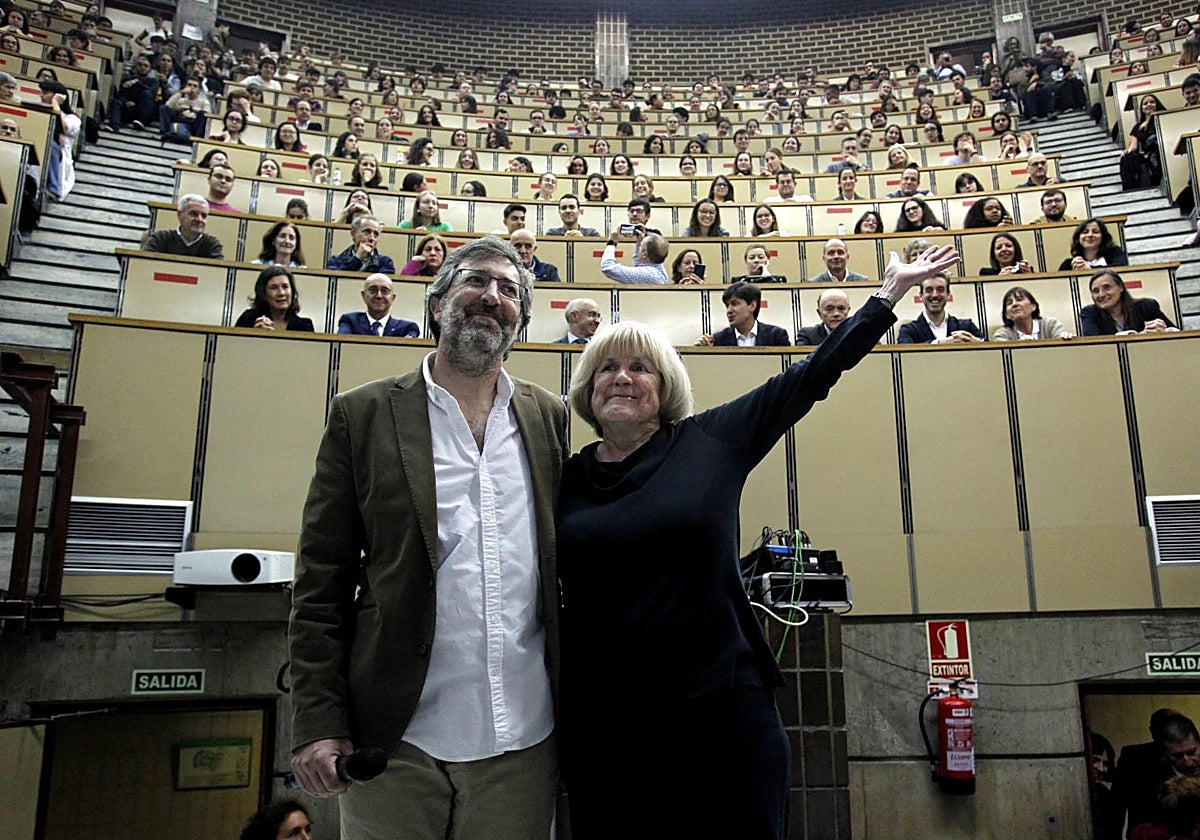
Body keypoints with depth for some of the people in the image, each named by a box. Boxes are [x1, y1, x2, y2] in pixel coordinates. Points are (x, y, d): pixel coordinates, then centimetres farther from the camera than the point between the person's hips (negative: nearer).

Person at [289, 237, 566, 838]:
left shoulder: (548, 417, 8)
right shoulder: (364, 414, 0)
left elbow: (565, 561, 11)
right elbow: (321, 581, -1)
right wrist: (318, 722, -7)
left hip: (522, 743, 2)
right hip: (397, 742, -2)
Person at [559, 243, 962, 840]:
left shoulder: (710, 440, 1)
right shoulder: (567, 478, 4)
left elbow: (809, 377, 5)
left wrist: (891, 292, 8)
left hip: (723, 708, -1)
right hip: (603, 722, 1)